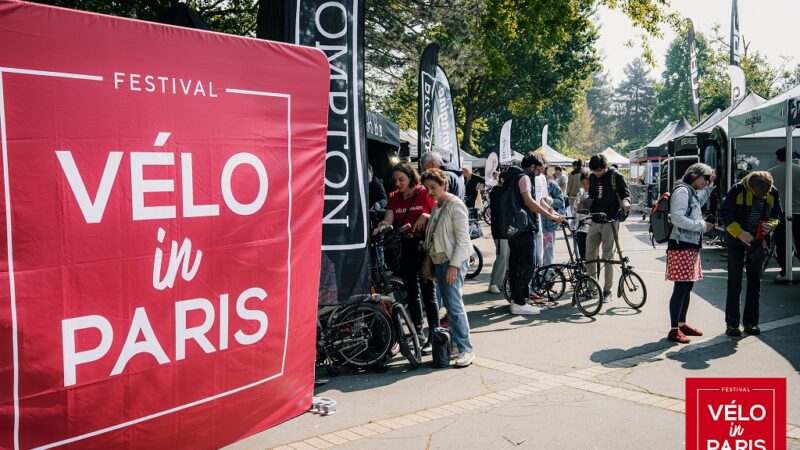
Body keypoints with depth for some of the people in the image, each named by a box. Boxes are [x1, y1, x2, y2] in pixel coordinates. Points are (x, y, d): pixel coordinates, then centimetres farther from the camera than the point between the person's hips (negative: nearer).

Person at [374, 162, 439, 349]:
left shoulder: (424, 193, -4)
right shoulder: (394, 197, 7)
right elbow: (388, 219, -3)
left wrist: (425, 216, -19)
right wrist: (381, 226, -24)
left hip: (424, 245, -5)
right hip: (406, 247, 5)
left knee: (427, 291, -3)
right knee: (411, 292, 11)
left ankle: (433, 335, 5)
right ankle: (418, 332, 23)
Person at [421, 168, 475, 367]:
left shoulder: (455, 205, -10)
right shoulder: (436, 206, 15)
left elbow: (462, 239, -14)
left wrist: (454, 264, -19)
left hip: (453, 261, -8)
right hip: (439, 261, 8)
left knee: (454, 305, -12)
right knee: (449, 304, 11)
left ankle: (466, 349, -8)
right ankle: (454, 342, 19)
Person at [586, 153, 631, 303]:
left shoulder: (616, 177, -5)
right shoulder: (592, 177, 11)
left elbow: (626, 193, -3)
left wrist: (626, 201, -25)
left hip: (610, 222, -5)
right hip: (594, 222, 5)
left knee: (607, 257, -3)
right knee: (589, 256, 4)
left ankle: (607, 290, 6)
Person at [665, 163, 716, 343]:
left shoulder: (692, 192, 20)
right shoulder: (682, 190, -11)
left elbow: (699, 201, 45)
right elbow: (677, 218, -22)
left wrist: (710, 186, 32)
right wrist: (702, 225, -15)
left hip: (692, 246, 10)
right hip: (681, 246, -10)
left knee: (688, 286, 14)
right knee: (681, 288, -10)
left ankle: (682, 324, 24)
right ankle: (674, 330, -8)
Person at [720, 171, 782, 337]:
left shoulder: (773, 193, -5)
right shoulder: (738, 190, -17)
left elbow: (777, 214, 8)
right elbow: (724, 214, -14)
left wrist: (771, 224, -14)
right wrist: (739, 232, -25)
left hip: (758, 242, 4)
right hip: (736, 241, -4)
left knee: (755, 283, 8)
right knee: (734, 283, -1)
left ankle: (751, 322, 18)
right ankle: (732, 323, 6)